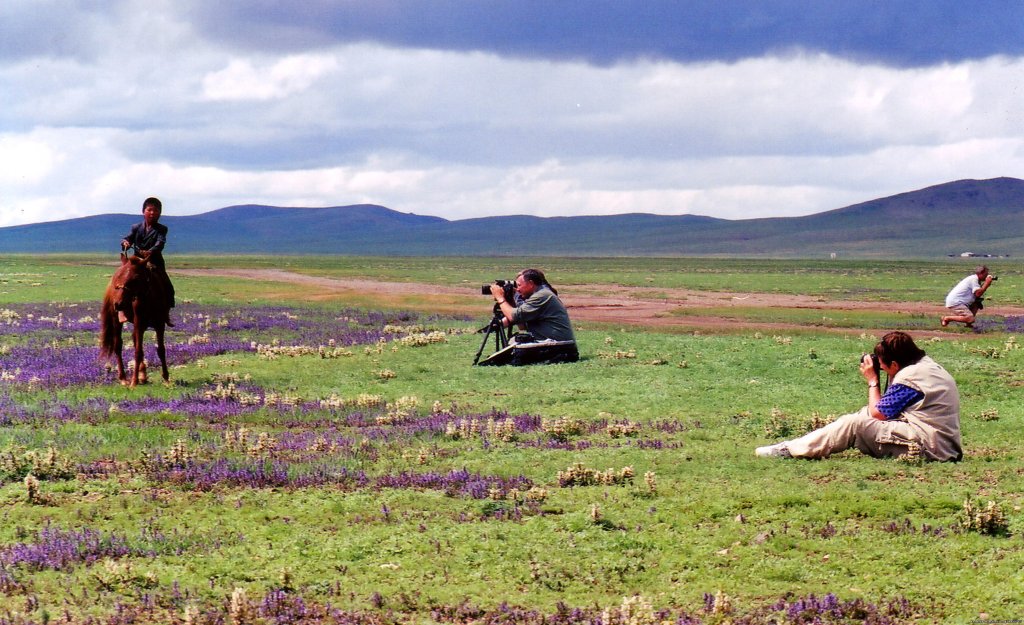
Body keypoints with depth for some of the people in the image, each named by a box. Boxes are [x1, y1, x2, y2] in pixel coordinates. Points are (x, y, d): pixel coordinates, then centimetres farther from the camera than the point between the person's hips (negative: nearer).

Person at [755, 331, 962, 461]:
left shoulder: (908, 377, -15)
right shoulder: (928, 365, 15)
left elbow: (877, 413, -7)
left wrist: (872, 381, 4)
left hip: (925, 446, -10)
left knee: (854, 424, -11)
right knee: (867, 413, 17)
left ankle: (790, 450, -6)